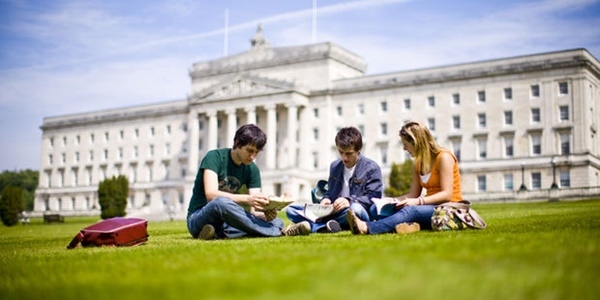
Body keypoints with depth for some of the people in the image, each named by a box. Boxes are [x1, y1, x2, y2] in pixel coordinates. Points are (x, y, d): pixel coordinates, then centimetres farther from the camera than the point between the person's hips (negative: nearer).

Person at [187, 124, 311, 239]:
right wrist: (247, 199, -40)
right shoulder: (215, 157, -11)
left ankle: (217, 234, -32)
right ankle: (281, 232, -36)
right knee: (221, 202, -40)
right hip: (199, 218, -5)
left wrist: (265, 214, -29)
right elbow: (211, 194, -27)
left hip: (226, 222, 6)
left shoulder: (252, 170, 5)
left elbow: (254, 209, -4)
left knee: (277, 221, -15)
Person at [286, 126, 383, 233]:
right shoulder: (335, 166, 17)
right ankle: (325, 227, -34)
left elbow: (373, 197, -9)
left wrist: (350, 201, -26)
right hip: (334, 212, 6)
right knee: (291, 209, -8)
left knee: (356, 208, -43)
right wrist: (325, 199, -1)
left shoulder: (372, 168, -1)